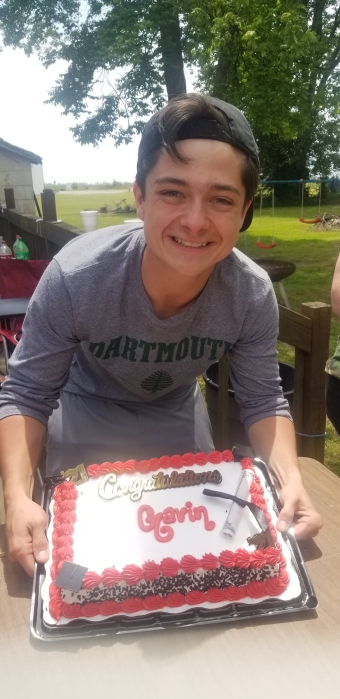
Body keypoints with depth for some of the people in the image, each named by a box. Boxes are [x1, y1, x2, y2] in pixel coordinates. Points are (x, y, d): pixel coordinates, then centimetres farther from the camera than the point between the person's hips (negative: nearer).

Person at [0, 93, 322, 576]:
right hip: (87, 410, -2)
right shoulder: (73, 278, -37)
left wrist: (289, 478, -35)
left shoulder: (253, 296, -29)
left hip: (177, 409, 3)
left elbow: (263, 401, -18)